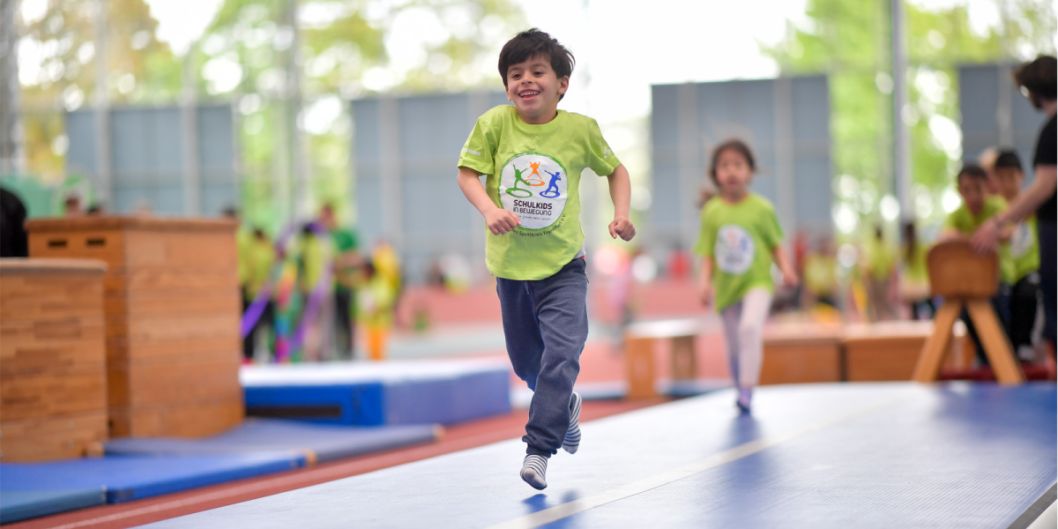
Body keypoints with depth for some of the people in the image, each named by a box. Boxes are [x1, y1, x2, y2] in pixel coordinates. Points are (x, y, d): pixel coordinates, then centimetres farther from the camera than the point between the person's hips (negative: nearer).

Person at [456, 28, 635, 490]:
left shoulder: (580, 129, -7)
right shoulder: (494, 123, -8)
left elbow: (614, 169, 8)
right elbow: (467, 174, -7)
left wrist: (622, 213, -8)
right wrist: (489, 209, -25)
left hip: (562, 265, -2)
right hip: (510, 264, 2)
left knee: (561, 353, -19)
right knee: (525, 361, 16)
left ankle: (538, 448, -14)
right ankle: (566, 406, 47)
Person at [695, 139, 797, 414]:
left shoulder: (761, 208, -3)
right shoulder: (711, 211, 2)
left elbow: (776, 244, 3)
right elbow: (708, 253, 4)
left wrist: (786, 268, -13)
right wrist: (705, 281, -8)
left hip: (757, 281, -3)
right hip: (726, 288, 3)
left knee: (750, 327, -27)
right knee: (734, 347, 10)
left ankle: (747, 390, -25)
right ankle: (741, 390, 31)